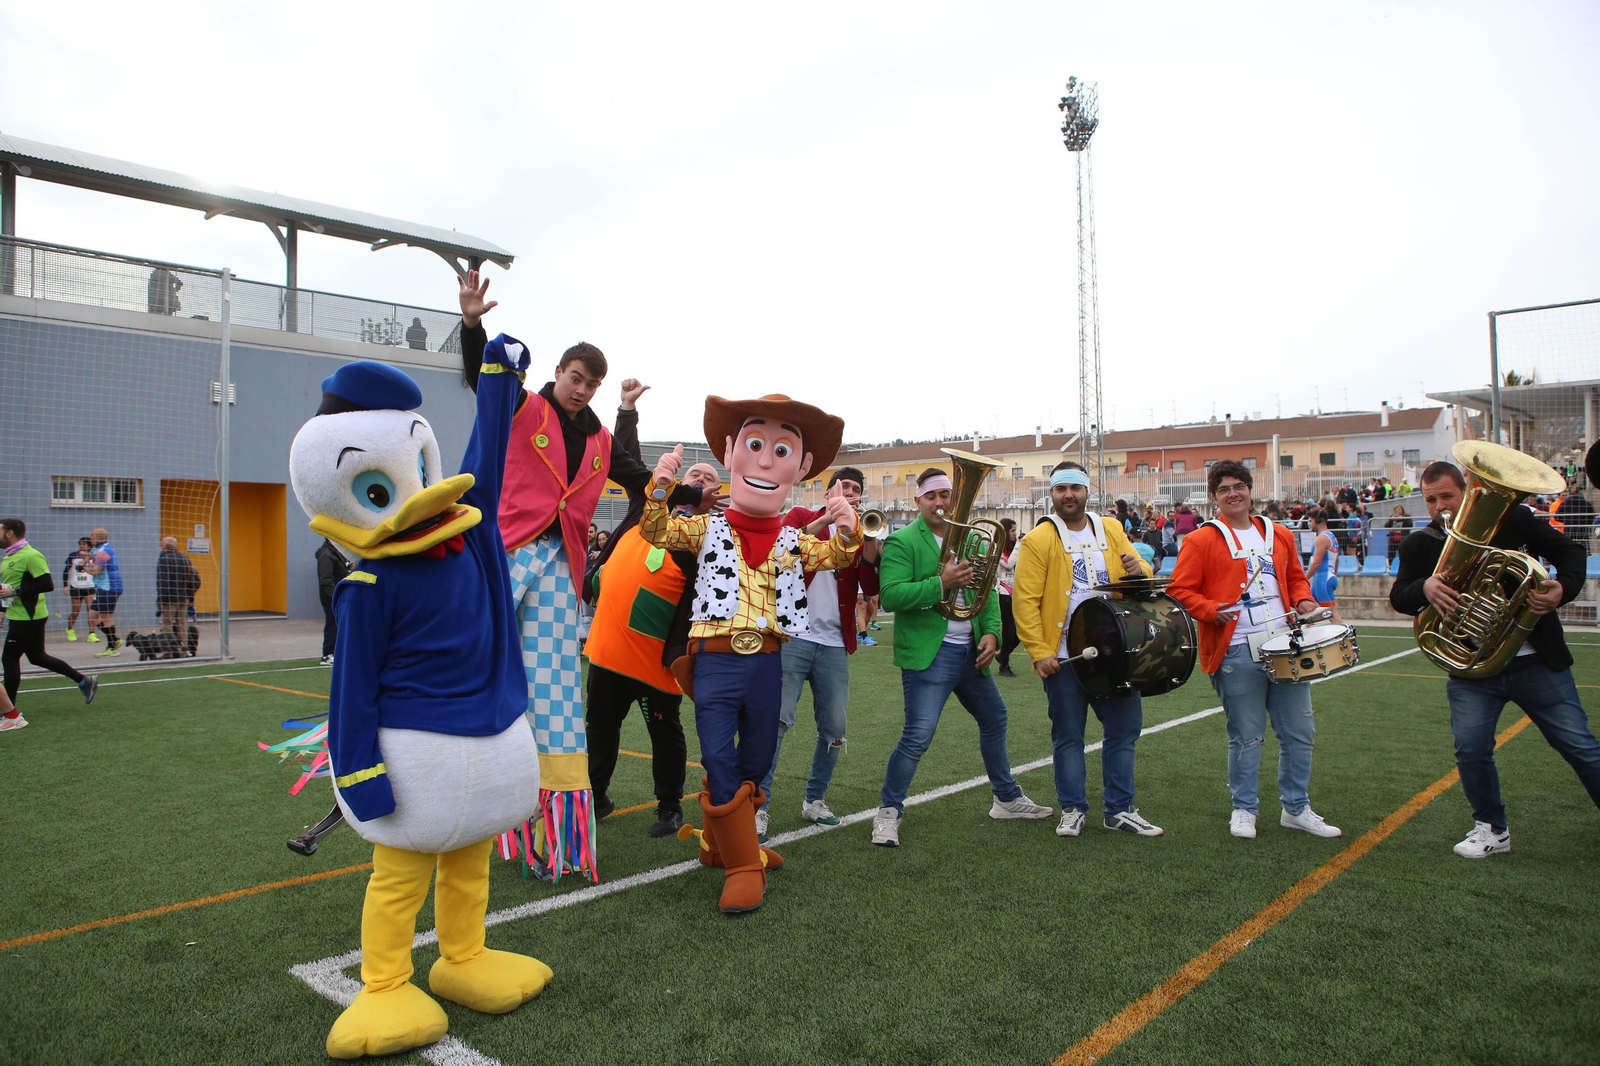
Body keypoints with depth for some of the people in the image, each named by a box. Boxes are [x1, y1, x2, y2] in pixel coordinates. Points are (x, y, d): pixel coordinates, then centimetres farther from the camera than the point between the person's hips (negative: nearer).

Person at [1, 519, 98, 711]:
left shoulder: (30, 556, -18)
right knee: (37, 657, 15)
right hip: (17, 616, 10)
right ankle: (84, 682, 21)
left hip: (28, 618, -10)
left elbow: (47, 584, -23)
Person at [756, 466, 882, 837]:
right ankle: (758, 805, -4)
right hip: (793, 637, -4)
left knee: (835, 727, 7)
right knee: (776, 719, -11)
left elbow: (872, 588, 0)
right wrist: (827, 519, -19)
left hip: (834, 644, 4)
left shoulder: (860, 535, 14)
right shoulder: (802, 517, 7)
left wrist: (868, 541, -13)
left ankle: (814, 800, 24)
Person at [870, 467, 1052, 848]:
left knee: (995, 720, 21)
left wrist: (991, 631, -3)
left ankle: (1007, 798, 42)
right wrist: (941, 583, -28)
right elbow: (890, 595, -20)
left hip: (971, 651, 8)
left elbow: (987, 591, 13)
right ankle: (888, 813, 5)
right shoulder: (902, 542, -9)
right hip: (929, 654, -7)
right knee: (918, 736, -14)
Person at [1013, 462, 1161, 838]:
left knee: (1125, 728, 9)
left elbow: (1141, 580, 15)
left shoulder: (1111, 531, 9)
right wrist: (1039, 652, -16)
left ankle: (1120, 810, 23)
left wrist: (1139, 571, -10)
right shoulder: (1039, 541, -6)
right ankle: (1072, 809, 21)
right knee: (1068, 736, 7)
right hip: (1064, 658, -4)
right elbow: (1026, 601, -10)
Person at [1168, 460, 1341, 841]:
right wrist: (1211, 611, -20)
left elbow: (1296, 577, 27)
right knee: (1246, 737, 3)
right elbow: (1180, 590, -5)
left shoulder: (1280, 536, 15)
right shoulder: (1202, 541, -2)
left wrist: (1304, 601, 7)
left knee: (1299, 733, 10)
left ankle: (1296, 808, 26)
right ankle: (1243, 810, 19)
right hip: (1237, 653, -5)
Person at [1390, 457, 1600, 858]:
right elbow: (1398, 597, -6)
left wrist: (1563, 589, -17)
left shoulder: (1512, 519, -3)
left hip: (1536, 662, -1)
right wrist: (1423, 588, -29)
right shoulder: (1419, 544, 1)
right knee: (1471, 749, -6)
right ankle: (1492, 829, 14)